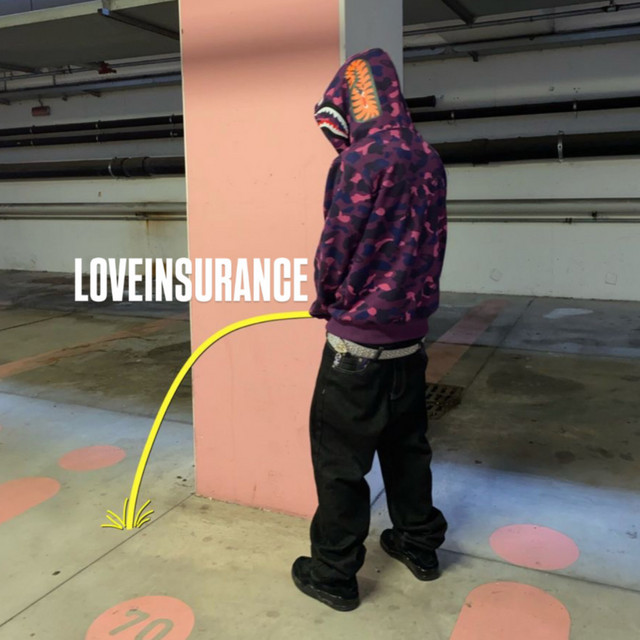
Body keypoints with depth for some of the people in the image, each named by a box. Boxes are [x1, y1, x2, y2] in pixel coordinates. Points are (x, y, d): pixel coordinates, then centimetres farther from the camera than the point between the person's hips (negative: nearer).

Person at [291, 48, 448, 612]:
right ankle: (419, 544, 37)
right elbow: (428, 244, 11)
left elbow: (336, 247, -13)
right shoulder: (428, 158, 6)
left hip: (360, 338, -8)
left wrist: (325, 302, 5)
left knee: (339, 456, 5)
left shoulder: (362, 159, -18)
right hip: (410, 331, 8)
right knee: (406, 443, 21)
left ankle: (334, 574, 19)